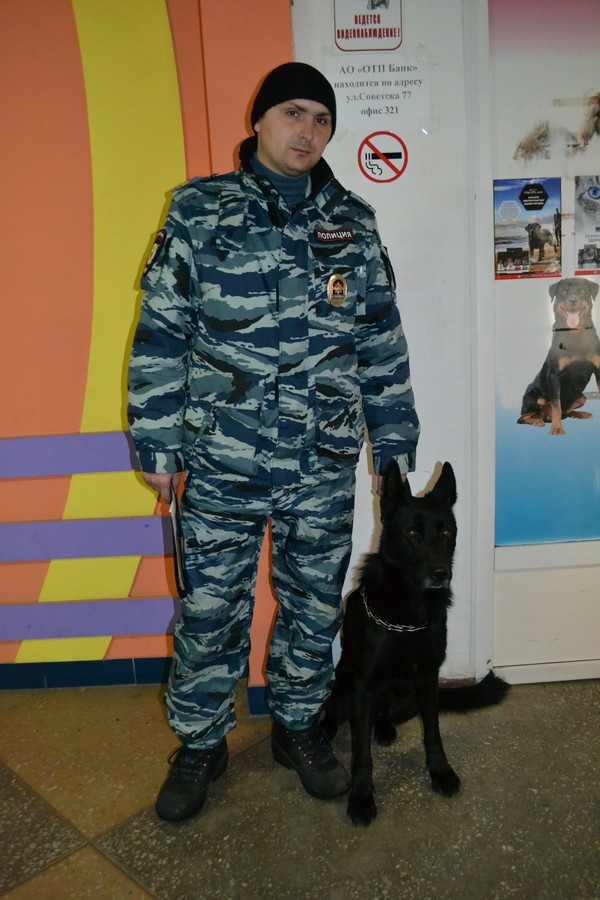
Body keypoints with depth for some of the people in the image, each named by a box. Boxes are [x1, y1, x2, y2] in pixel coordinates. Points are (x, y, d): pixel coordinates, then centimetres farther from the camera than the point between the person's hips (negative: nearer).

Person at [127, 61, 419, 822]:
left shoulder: (353, 223, 6)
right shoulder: (199, 214, -1)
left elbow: (383, 346, 9)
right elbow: (159, 336, -1)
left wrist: (394, 445, 8)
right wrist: (157, 444, -3)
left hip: (324, 471, 3)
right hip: (221, 467, -2)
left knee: (314, 608, 15)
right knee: (209, 613, 9)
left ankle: (298, 727, 39)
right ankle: (200, 744, 33)